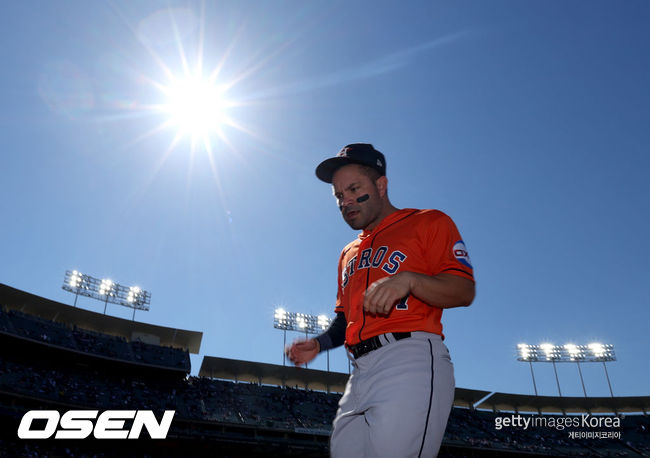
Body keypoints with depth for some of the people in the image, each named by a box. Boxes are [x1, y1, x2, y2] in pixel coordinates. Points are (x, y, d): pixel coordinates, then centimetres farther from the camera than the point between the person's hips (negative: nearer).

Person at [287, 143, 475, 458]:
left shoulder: (429, 222, 6)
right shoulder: (348, 254, 27)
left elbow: (465, 291, -4)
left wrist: (409, 280, -21)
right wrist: (320, 343, 10)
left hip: (411, 361, -6)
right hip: (360, 372, 7)